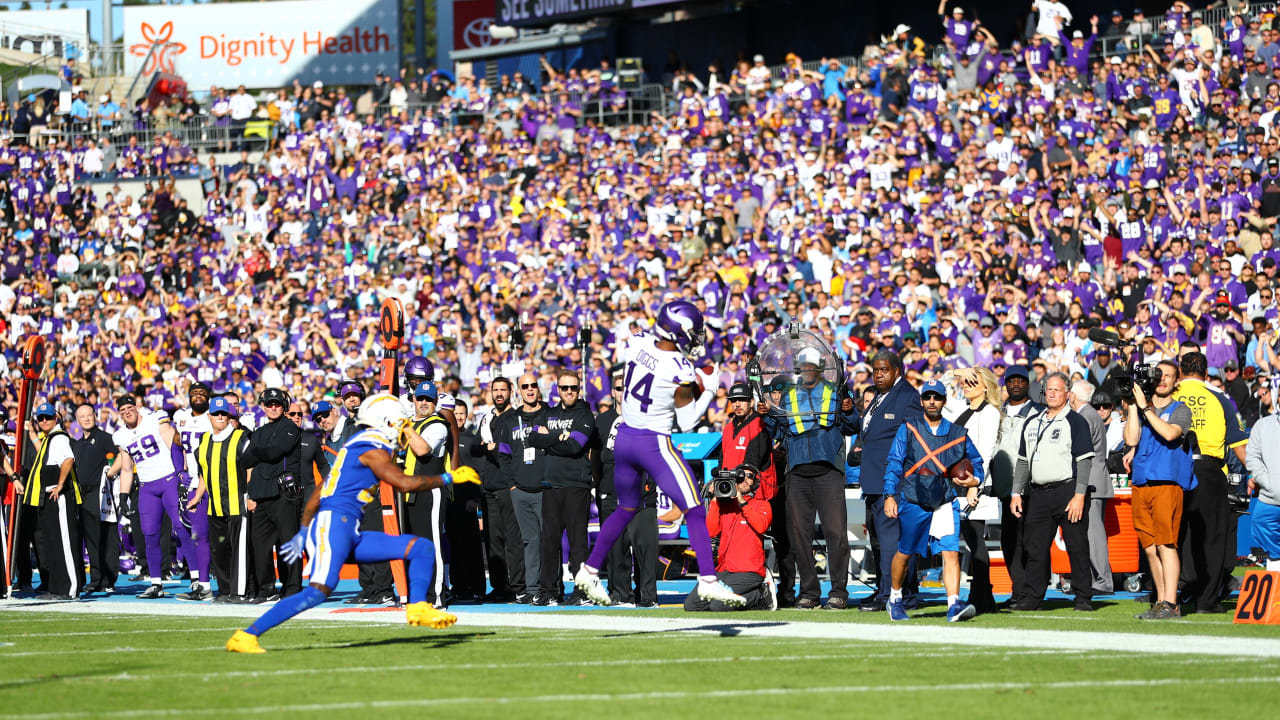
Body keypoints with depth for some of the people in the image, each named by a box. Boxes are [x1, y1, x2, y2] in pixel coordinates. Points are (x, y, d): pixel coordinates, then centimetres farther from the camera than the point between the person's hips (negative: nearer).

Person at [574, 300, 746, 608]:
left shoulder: (636, 344, -7)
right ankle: (708, 580, -11)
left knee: (626, 509, 26)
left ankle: (589, 571, 29)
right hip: (656, 444, -7)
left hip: (624, 438, 7)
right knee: (695, 511, -2)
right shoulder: (681, 372, -21)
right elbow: (687, 422, -10)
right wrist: (708, 391, 1)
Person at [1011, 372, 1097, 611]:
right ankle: (1032, 597, 8)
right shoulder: (1032, 424, 18)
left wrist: (1079, 495, -15)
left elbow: (1085, 461, -7)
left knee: (1077, 547, -4)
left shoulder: (1075, 422, -1)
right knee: (1034, 548, 3)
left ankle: (1083, 598, 1)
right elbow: (1023, 461, 22)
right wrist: (1017, 493, 13)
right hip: (1038, 493, 6)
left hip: (1067, 491, -5)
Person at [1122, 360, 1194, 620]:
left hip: (1168, 482, -5)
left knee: (1165, 544, -13)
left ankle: (1170, 604, -15)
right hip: (1141, 483, 5)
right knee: (1149, 547, 4)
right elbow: (1131, 438, 0)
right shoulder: (1139, 408, 16)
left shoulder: (1180, 410, 5)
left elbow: (1169, 433, -15)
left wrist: (1145, 407, -11)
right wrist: (1133, 405, -2)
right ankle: (1160, 602, 9)